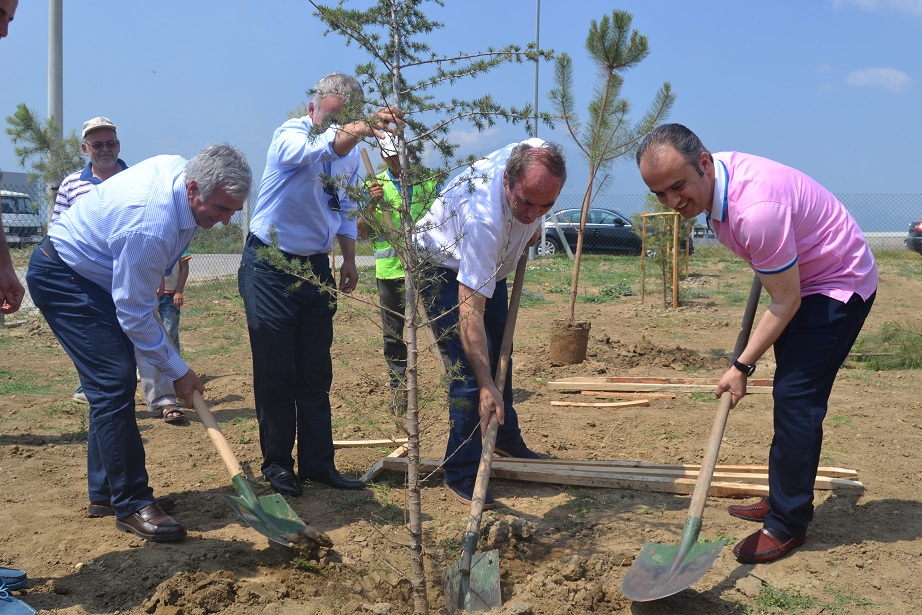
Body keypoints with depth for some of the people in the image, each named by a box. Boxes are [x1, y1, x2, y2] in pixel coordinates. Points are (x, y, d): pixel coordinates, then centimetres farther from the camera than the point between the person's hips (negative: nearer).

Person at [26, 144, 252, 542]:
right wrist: (178, 371, -18)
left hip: (93, 272, 10)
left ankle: (105, 493, 19)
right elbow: (134, 314, -27)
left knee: (113, 384, 10)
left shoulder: (181, 169, -9)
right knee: (114, 383, -16)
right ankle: (130, 505, -9)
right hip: (62, 279, -10)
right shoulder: (151, 228, -36)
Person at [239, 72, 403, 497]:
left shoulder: (352, 155, 6)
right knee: (275, 372, 0)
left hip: (315, 267, 6)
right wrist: (363, 129, -57)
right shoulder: (290, 135, -14)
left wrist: (349, 259, 10)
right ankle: (276, 463, 13)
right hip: (269, 267, -6)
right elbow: (326, 147, -39)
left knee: (316, 372, 8)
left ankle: (318, 462, 16)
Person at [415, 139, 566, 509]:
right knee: (471, 368, -16)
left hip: (489, 264, 8)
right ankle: (461, 474, -5)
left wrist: (534, 228, 3)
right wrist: (485, 386, -46)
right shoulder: (483, 219, -45)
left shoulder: (538, 156, -27)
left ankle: (507, 439, 37)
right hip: (445, 266, -7)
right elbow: (470, 311, -44)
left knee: (498, 354, 18)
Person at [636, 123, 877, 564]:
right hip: (799, 278, 10)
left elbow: (786, 302, -27)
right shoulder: (711, 180, -9)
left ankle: (787, 525, -1)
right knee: (791, 397, 15)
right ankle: (783, 500, 27)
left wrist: (742, 366, -19)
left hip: (840, 286, -10)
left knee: (796, 399, -12)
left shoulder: (756, 209, -37)